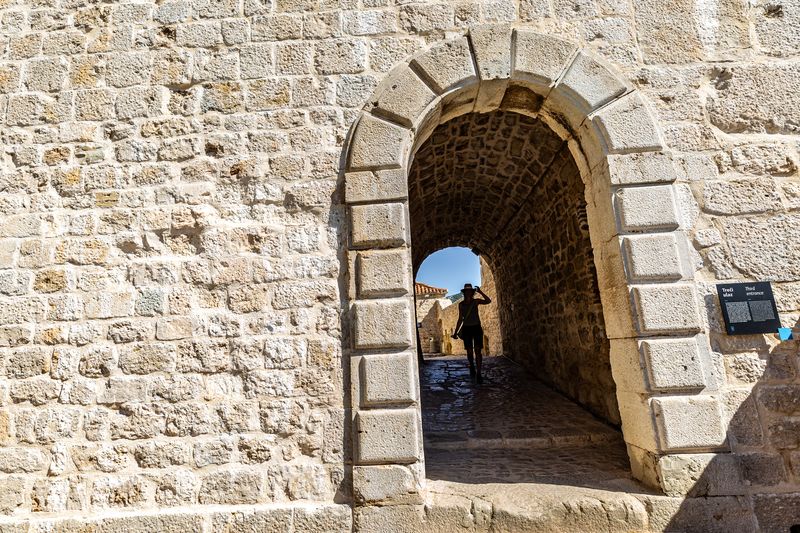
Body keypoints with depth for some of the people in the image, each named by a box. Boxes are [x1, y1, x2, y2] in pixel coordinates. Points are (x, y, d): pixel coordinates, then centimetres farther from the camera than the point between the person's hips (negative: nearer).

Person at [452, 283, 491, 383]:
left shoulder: (476, 301, 0)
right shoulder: (461, 304, 4)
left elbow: (488, 301, -16)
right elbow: (460, 319, 9)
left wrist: (480, 292, -20)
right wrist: (456, 332, 8)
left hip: (476, 327, -1)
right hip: (466, 329, 1)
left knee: (478, 350, -10)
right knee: (469, 351, 4)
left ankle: (478, 373, -10)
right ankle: (472, 367, 31)